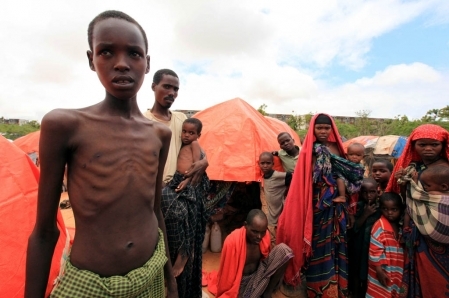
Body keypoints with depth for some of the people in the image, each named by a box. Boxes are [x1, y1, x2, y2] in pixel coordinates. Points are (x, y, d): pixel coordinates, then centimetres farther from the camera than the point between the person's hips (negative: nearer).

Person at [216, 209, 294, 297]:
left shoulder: (265, 236, -14)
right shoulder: (232, 241, -29)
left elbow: (265, 259, 5)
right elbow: (227, 275, -18)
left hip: (258, 274, 5)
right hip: (240, 281, -4)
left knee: (283, 249, -18)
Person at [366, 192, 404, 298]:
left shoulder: (399, 227, 3)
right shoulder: (380, 226, -19)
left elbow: (400, 251, 13)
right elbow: (375, 251, -20)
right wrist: (379, 271, -20)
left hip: (395, 272, 7)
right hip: (383, 271, -7)